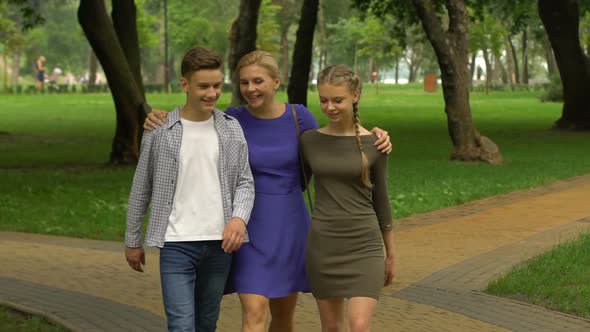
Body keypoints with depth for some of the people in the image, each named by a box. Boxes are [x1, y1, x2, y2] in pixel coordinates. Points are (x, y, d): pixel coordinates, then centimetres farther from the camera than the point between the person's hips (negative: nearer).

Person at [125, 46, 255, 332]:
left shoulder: (231, 129, 4)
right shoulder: (160, 131, -4)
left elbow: (244, 181, 6)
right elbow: (141, 189, 5)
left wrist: (239, 217, -14)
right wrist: (133, 241, 9)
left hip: (219, 243, 3)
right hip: (177, 243, -3)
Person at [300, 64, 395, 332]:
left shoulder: (374, 144, -3)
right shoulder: (309, 141, 2)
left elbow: (380, 200, 5)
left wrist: (390, 254, 9)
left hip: (363, 246, -2)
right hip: (322, 245, 2)